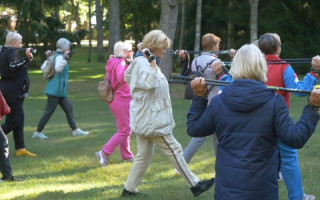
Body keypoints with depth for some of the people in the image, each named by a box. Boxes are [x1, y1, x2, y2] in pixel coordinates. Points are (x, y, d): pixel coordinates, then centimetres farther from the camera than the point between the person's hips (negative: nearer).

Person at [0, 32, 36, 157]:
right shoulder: (12, 53, -15)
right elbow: (13, 67, -35)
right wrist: (27, 59, -46)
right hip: (13, 93, -10)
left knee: (19, 119, 10)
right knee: (13, 121, -6)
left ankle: (20, 149, 10)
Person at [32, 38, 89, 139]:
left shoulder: (54, 56, 12)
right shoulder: (59, 57, -14)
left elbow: (43, 68, 14)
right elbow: (58, 68, -33)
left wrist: (48, 57, 22)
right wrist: (65, 59, -37)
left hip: (60, 90, 10)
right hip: (55, 90, -10)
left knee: (68, 108, 9)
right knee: (49, 111, -3)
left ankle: (75, 130, 12)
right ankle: (38, 132, 4)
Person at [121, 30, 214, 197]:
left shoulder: (141, 61, 12)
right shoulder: (143, 63, -18)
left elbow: (127, 76, 24)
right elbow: (150, 83, -33)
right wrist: (152, 62, -32)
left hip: (145, 118, 10)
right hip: (151, 119, -10)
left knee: (144, 155, 14)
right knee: (174, 150, -3)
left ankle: (129, 189, 16)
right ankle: (194, 185, 4)